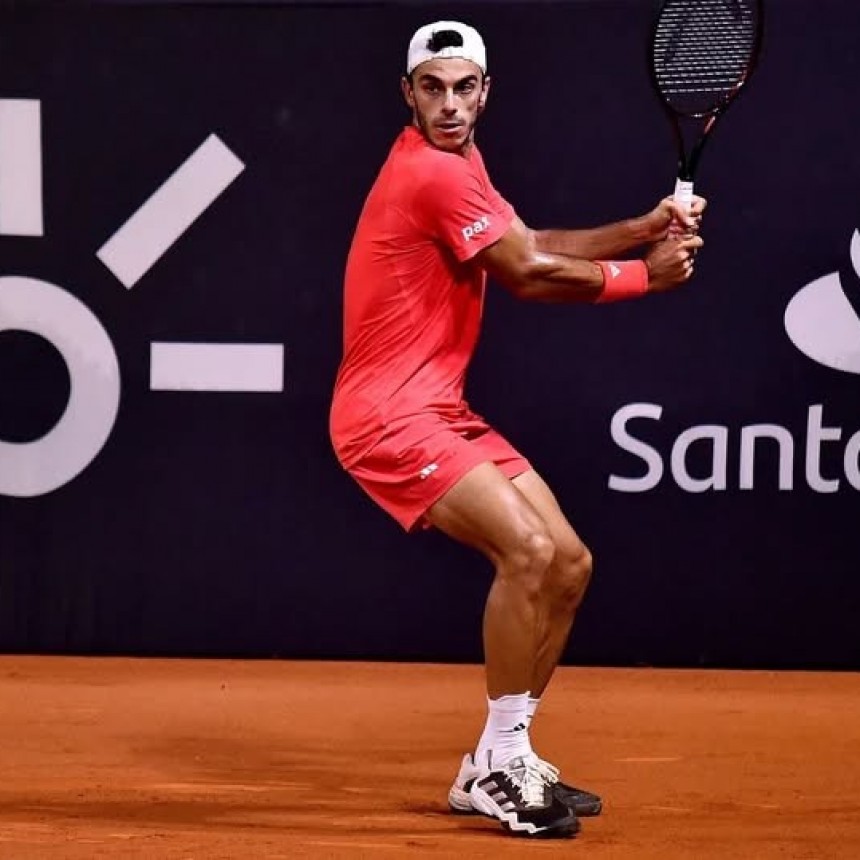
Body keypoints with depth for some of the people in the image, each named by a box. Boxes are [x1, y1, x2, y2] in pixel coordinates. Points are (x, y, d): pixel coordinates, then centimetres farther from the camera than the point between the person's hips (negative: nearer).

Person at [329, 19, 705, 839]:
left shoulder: (454, 163, 15)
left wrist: (643, 228, 3)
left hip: (441, 411, 10)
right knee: (528, 550, -24)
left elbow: (533, 246, 15)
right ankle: (502, 766, -14)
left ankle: (497, 768, 15)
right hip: (389, 413, -10)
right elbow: (530, 274, -16)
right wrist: (645, 275, -5)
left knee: (569, 563, 8)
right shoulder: (433, 174, -18)